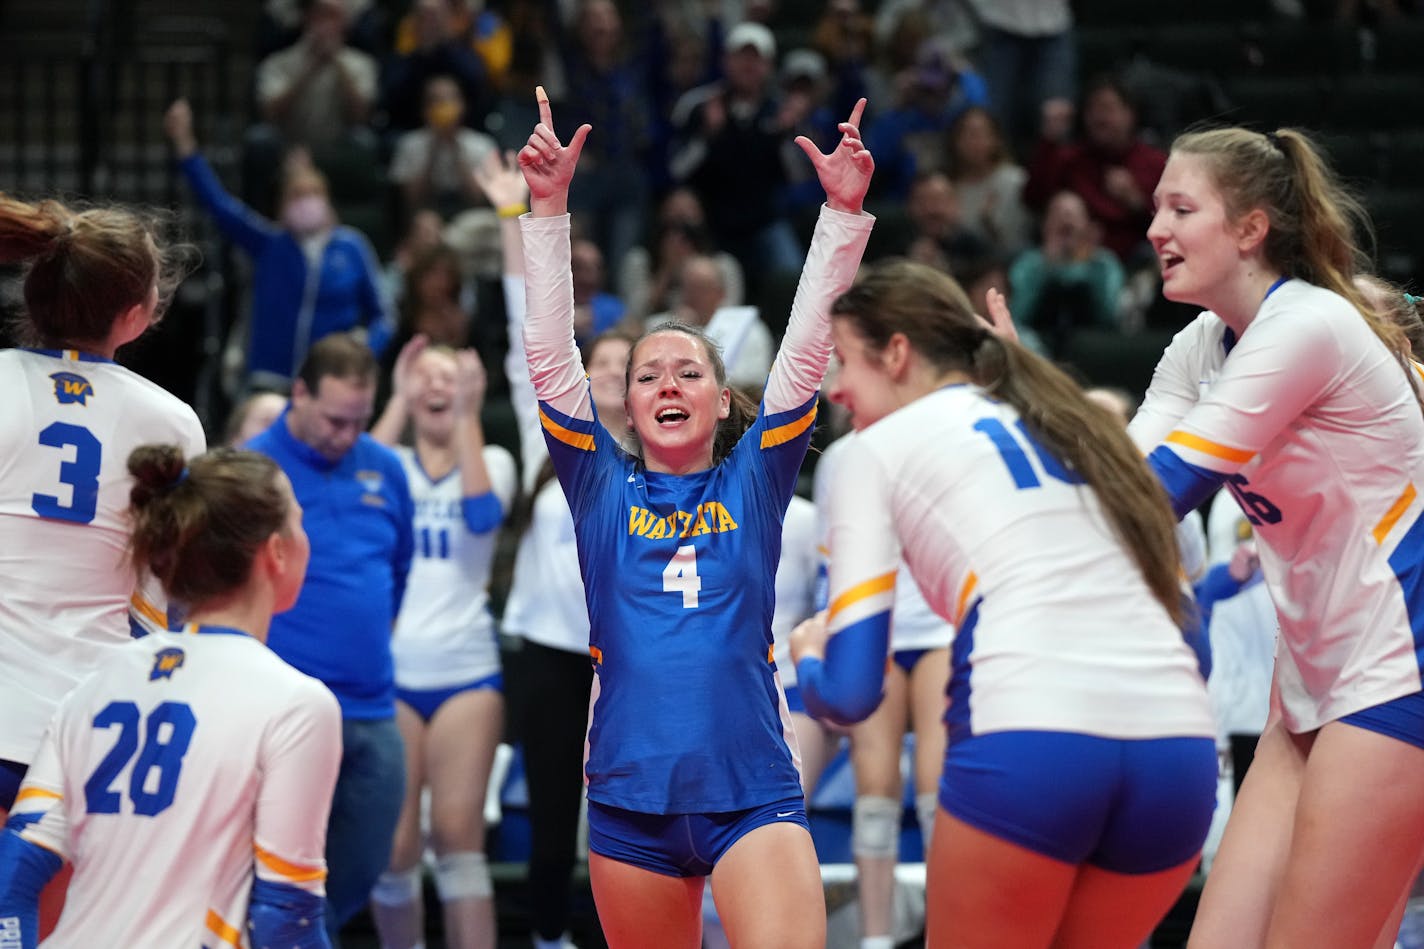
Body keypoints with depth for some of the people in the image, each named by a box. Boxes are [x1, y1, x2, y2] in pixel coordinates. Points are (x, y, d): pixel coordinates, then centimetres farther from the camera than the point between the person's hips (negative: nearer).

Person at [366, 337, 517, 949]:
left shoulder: (491, 461, 9)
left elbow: (482, 513, -13)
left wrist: (466, 416, -14)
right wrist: (399, 403, -12)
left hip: (465, 672, -1)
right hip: (390, 670, 1)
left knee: (457, 835, -8)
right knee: (392, 845, -2)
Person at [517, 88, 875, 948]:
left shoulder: (753, 482, 9)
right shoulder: (604, 488, 9)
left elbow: (806, 352, 1)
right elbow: (551, 356, 1)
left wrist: (843, 215, -8)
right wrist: (548, 210, -7)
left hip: (753, 790, -2)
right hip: (631, 801, 2)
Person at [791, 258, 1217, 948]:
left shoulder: (881, 447, 11)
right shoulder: (1065, 428, 28)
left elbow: (849, 693, 6)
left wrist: (808, 657, 29)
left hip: (1026, 743, -5)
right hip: (1179, 743, 5)